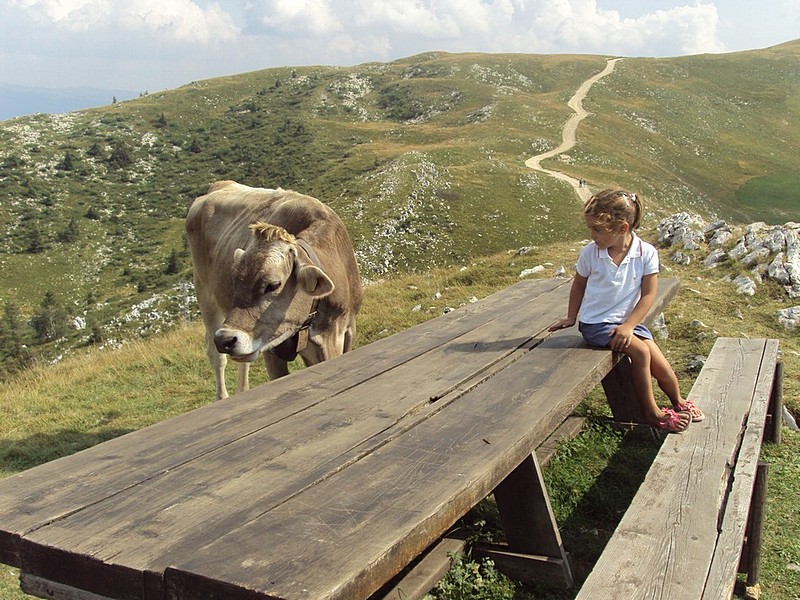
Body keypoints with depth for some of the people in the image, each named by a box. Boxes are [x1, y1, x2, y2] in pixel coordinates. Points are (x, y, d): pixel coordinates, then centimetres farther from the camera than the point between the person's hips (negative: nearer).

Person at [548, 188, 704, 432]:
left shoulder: (646, 253, -11)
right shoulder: (590, 252, -10)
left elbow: (648, 295, -8)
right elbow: (579, 285, 7)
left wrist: (628, 326, -17)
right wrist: (571, 318, 14)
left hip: (628, 321, 2)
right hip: (596, 323, -2)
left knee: (661, 366, -4)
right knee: (640, 351, -23)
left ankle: (679, 403, 30)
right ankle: (652, 413, -6)